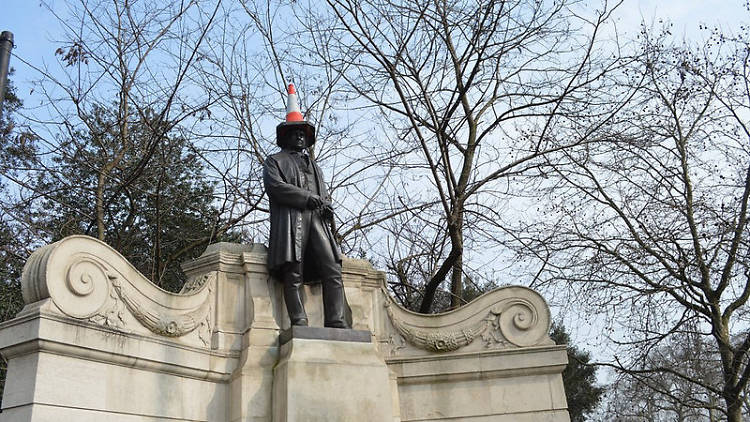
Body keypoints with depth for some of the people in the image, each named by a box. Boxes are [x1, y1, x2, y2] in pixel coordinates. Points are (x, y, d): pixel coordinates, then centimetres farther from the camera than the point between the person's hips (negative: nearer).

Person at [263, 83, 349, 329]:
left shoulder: (313, 166, 33)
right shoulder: (275, 161, 16)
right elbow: (275, 186, -3)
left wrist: (327, 206, -1)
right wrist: (308, 198, -10)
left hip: (316, 221, 5)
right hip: (290, 221, -5)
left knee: (333, 270, -9)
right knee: (294, 275, -11)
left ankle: (335, 322, -12)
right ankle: (299, 322, -13)